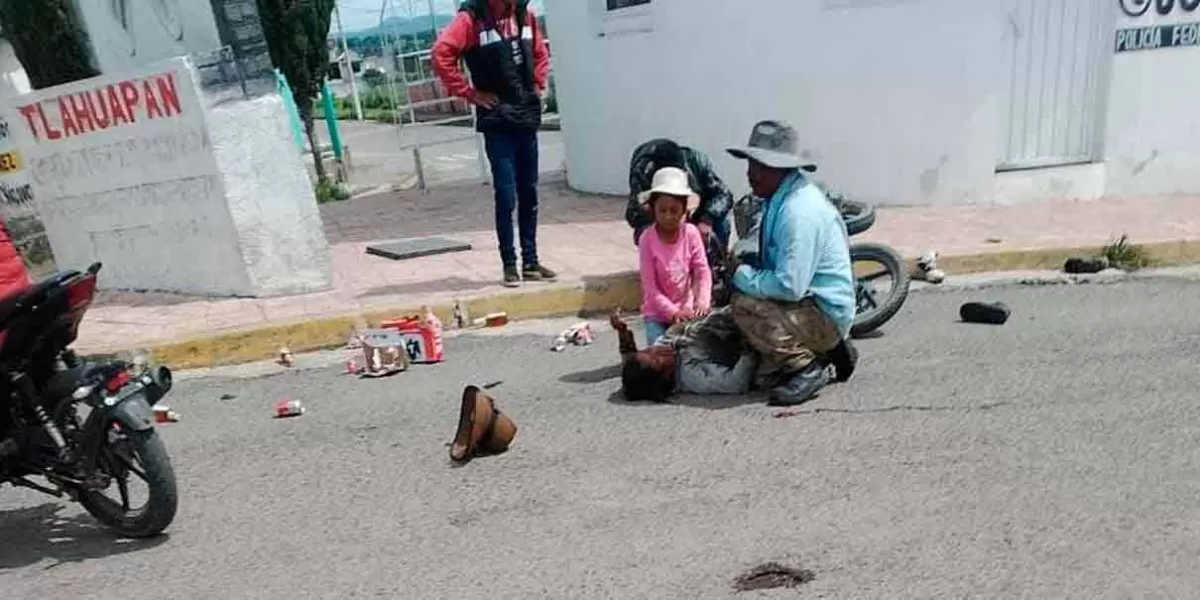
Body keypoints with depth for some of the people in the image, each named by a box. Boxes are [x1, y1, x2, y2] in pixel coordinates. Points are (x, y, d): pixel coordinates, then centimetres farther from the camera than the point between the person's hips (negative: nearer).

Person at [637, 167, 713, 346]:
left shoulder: (691, 233, -9)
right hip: (658, 313, -2)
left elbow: (703, 271, -8)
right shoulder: (647, 239, -15)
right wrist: (672, 312, -23)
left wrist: (702, 301, -25)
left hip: (687, 310, 2)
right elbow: (649, 286, -15)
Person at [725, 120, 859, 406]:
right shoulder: (781, 198, 5)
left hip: (824, 314, -10)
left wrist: (742, 277, -16)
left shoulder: (798, 211, -25)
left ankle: (805, 368, -9)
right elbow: (773, 263, 16)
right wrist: (744, 267, -1)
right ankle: (827, 349, 16)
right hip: (811, 301, 10)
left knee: (744, 306, -24)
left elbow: (789, 287, -28)